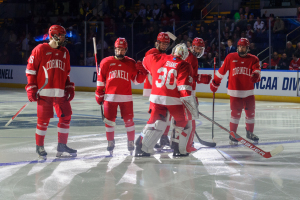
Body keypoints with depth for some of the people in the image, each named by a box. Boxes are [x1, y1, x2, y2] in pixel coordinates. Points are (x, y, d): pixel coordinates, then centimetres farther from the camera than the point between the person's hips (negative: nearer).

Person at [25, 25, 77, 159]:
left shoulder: (64, 52, 15)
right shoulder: (40, 50, -3)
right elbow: (30, 70, -3)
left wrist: (70, 88, 13)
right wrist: (31, 88, -8)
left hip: (60, 92, 6)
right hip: (44, 91, -6)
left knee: (66, 117, 3)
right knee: (44, 119, -3)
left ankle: (62, 146, 15)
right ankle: (39, 147, 11)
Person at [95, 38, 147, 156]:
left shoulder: (131, 63, 5)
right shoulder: (106, 62, 3)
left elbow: (137, 80, 8)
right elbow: (100, 79, 7)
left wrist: (141, 71, -10)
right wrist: (99, 94, 5)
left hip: (126, 97, 0)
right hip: (110, 96, 0)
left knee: (129, 120, 2)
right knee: (109, 121, 2)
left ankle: (131, 143, 16)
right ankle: (110, 143, 15)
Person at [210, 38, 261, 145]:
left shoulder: (253, 59, 3)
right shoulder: (230, 57, 1)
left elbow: (257, 69, -13)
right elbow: (222, 71, 6)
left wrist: (256, 75, -36)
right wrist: (215, 82, 8)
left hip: (248, 91, 3)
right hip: (235, 91, -3)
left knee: (251, 112, 7)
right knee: (236, 113, -5)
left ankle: (250, 132, 26)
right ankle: (232, 134, 6)